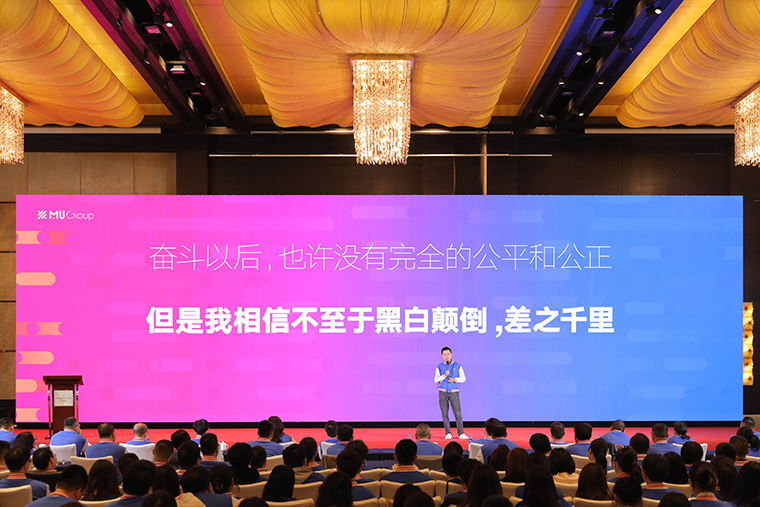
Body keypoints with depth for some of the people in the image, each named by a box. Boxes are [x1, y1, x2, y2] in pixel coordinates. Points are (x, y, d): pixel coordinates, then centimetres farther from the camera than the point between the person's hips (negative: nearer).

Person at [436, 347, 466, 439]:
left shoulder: (458, 366, 6)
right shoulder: (439, 367, 7)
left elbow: (463, 378, 4)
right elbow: (436, 380, 0)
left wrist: (454, 379, -13)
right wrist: (444, 375, -15)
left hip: (454, 392, -1)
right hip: (443, 392, 1)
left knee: (458, 413, -6)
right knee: (444, 413, 0)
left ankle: (461, 433, -3)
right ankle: (448, 433, 6)